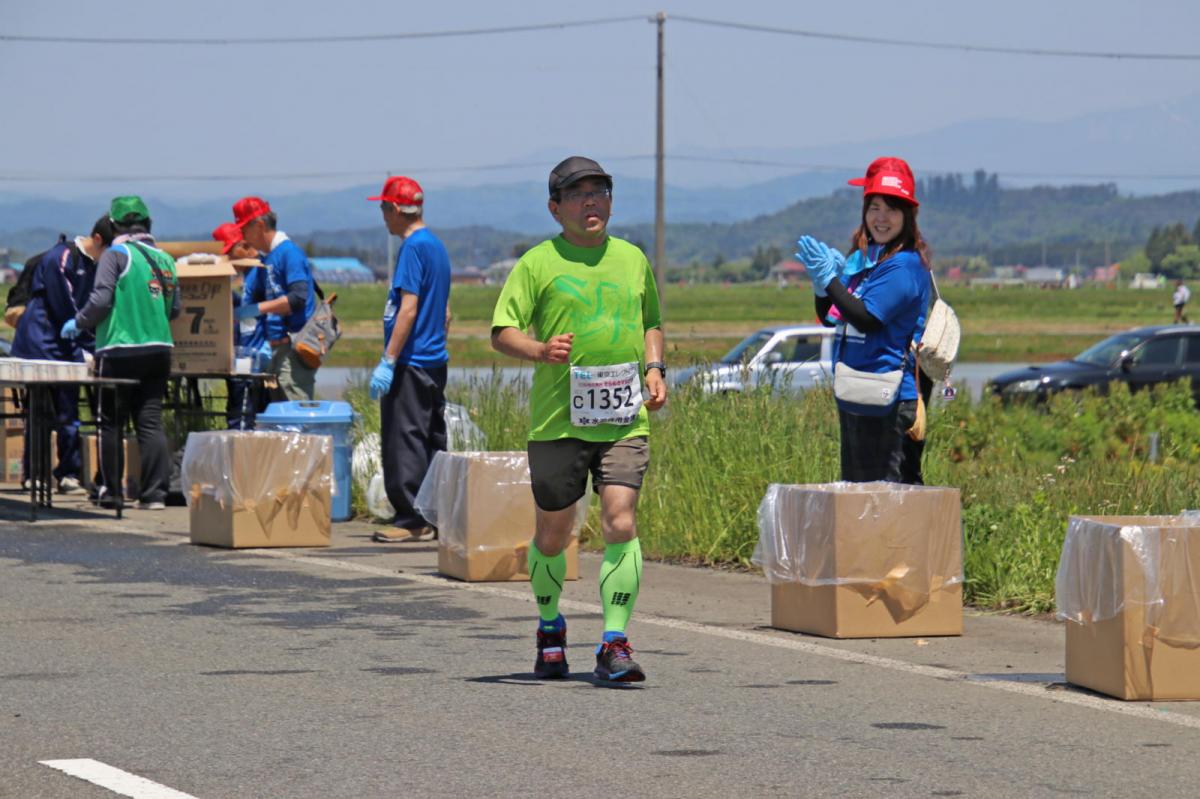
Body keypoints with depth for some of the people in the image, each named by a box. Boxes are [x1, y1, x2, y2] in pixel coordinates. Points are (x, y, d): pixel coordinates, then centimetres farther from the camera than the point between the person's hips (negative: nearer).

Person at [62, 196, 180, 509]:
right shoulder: (165, 259, 11)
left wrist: (78, 323, 2)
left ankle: (111, 491, 8)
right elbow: (175, 309, 14)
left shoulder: (116, 254, -7)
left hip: (120, 351, -5)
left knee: (111, 422, 5)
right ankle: (154, 493, -1)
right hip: (159, 349, 5)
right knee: (151, 421, 5)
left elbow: (101, 299, -14)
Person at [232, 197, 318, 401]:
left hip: (295, 346, -10)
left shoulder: (289, 252, -9)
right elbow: (251, 296, 26)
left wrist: (257, 309, -21)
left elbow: (298, 298, -20)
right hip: (278, 347, 10)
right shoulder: (267, 259, 19)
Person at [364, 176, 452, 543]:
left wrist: (388, 361, -20)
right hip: (435, 360, 10)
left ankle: (412, 520, -8)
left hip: (411, 362, -10)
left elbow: (408, 308, -20)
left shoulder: (413, 247, -13)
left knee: (404, 440, -7)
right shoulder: (436, 245, 16)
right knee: (433, 441, 11)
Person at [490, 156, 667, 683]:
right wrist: (540, 351, -23)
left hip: (624, 419, 2)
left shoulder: (632, 259, 14)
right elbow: (502, 332, -3)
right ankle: (550, 629, 34)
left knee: (620, 522, -14)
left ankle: (615, 644, -12)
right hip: (558, 420, -2)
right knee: (552, 534, 9)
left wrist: (654, 368, 10)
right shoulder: (538, 263, 1)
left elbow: (651, 323, 28)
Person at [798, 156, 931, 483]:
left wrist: (829, 278, -17)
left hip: (884, 401, -9)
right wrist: (822, 285, -2)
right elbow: (828, 316, 17)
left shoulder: (904, 265, -12)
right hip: (853, 395, 10)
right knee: (852, 488, 13)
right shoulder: (860, 257, 15)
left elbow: (867, 318, -20)